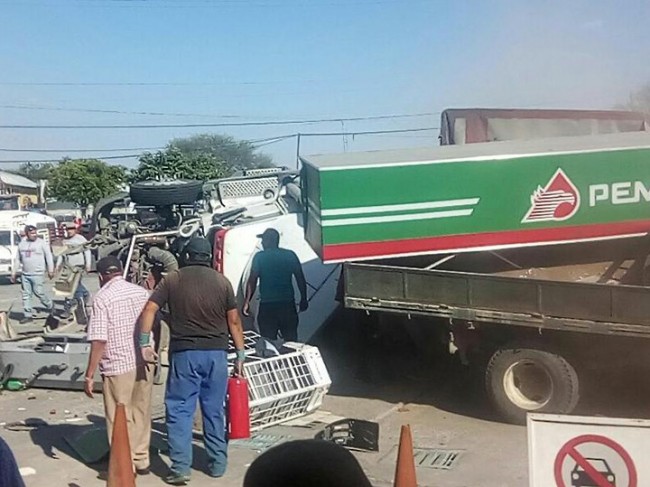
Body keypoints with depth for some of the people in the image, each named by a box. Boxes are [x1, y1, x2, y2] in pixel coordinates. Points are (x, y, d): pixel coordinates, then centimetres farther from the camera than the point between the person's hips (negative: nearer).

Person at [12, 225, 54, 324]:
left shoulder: (42, 243, -3)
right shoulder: (21, 244, 10)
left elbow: (49, 257, -4)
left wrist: (50, 270, -10)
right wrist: (14, 272, 17)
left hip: (37, 274, -5)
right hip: (25, 274, 5)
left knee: (39, 292, -5)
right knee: (26, 294, 5)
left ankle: (50, 305, 20)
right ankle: (27, 315, 11)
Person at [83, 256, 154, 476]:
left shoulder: (102, 297, -10)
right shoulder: (142, 292, 6)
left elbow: (99, 340, -15)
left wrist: (89, 375, -10)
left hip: (118, 367, -5)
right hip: (144, 364, 6)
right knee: (141, 414, 16)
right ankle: (142, 460, 26)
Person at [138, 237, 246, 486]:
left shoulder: (172, 279, 2)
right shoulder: (222, 281, 4)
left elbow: (149, 310, -6)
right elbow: (234, 321, 4)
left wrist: (144, 343, -2)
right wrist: (240, 354, 9)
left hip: (184, 353, -2)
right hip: (216, 353, 2)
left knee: (179, 410, 5)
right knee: (214, 411, 12)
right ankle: (218, 464, 21)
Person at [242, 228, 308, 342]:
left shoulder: (259, 257, -3)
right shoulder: (290, 255, 4)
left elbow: (252, 281, -7)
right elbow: (300, 279, 6)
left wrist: (246, 302, -2)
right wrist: (303, 299, 15)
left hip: (267, 306, -2)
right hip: (288, 305, 2)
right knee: (291, 340, 8)